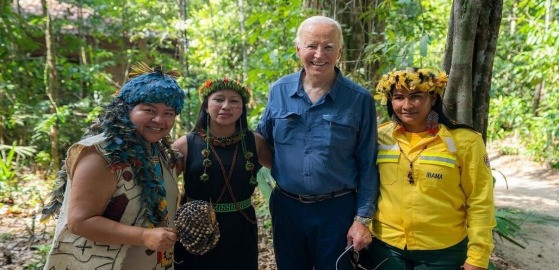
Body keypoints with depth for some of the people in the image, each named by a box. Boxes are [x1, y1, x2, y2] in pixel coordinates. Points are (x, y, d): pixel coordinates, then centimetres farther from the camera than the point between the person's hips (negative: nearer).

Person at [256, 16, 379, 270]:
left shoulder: (359, 99, -10)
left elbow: (367, 165, -5)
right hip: (285, 206, 3)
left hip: (337, 210, -2)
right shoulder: (279, 91, -3)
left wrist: (362, 218, -6)